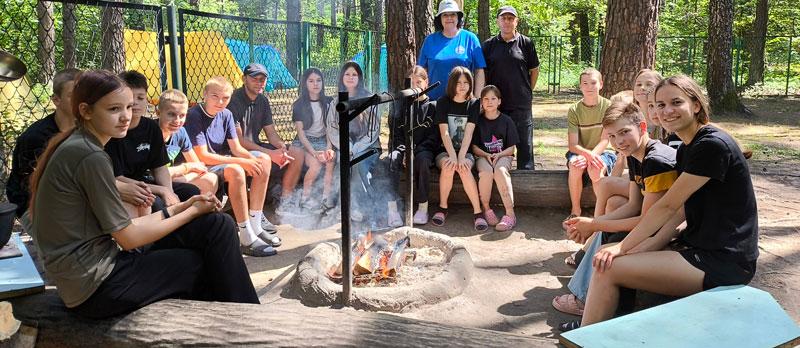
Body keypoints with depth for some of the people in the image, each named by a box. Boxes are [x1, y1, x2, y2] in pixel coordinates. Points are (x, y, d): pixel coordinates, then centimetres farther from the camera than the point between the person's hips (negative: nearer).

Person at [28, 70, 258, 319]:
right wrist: (192, 212, -3)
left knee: (214, 224, 4)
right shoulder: (90, 157, -18)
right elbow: (129, 238, -14)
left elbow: (121, 227, 9)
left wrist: (180, 208, 4)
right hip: (96, 287, -8)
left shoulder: (73, 148, 10)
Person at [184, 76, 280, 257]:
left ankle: (255, 226, -6)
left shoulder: (226, 114, 4)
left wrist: (252, 160, -21)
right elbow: (202, 157, -23)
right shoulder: (194, 116, -18)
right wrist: (242, 162, -25)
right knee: (235, 170, -34)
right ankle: (247, 240, -31)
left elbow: (236, 148, 2)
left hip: (223, 161, 8)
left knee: (264, 159, -5)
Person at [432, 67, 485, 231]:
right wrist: (452, 156, -23)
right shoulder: (443, 102, 1)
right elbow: (444, 132, -9)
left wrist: (461, 157, -23)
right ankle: (442, 208, -15)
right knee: (448, 166, -33)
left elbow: (468, 133, -10)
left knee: (464, 169, -32)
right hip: (445, 151, 0)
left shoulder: (473, 104, 3)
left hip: (466, 151, 0)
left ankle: (477, 212, -27)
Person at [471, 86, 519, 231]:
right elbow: (474, 147, 5)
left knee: (500, 171, -36)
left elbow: (511, 148, 3)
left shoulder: (506, 121, 5)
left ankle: (510, 214, -39)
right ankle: (486, 209, -16)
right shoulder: (478, 121, 7)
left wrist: (498, 155, -16)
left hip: (503, 155, -1)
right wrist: (487, 155, -13)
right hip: (483, 155, 1)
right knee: (486, 172, -35)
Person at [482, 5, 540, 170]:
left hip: (521, 104, -1)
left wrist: (527, 93, 7)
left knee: (524, 144, 4)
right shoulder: (489, 45, 6)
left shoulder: (526, 43, 3)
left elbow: (534, 70, 10)